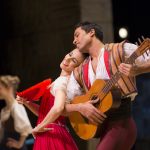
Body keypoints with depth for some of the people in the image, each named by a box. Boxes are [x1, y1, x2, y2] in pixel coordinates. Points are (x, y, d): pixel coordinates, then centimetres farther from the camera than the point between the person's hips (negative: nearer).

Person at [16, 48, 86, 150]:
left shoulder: (61, 81, -14)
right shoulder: (62, 81, 15)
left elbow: (58, 108, -33)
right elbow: (44, 113, 19)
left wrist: (39, 127, -18)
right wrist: (26, 102, 3)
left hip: (51, 135, -9)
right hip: (54, 133, 9)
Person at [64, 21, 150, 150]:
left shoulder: (121, 50, -1)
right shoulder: (79, 72, 14)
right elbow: (63, 106, 12)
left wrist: (136, 70, -24)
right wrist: (80, 107, -9)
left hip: (122, 124, -6)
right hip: (102, 127, 6)